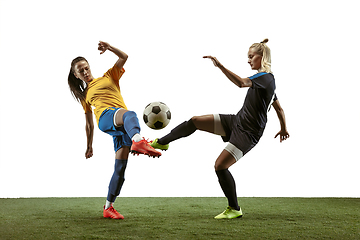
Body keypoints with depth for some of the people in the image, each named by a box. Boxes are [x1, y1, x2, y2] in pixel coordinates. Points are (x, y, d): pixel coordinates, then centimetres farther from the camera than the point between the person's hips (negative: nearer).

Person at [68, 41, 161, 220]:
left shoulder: (109, 76, 26)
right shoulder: (85, 95, 30)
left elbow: (124, 57, 13)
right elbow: (89, 123, 34)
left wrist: (109, 48, -3)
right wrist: (89, 146, 34)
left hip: (122, 126, 2)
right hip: (105, 117, -2)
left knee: (120, 168, -7)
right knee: (129, 115, -41)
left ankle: (108, 207, 2)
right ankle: (137, 140, -75)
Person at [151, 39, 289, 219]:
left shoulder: (266, 78, -16)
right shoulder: (267, 80, 14)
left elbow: (241, 83, -36)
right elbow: (279, 108, 24)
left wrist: (220, 65, -37)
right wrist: (284, 129, 36)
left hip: (248, 133, -9)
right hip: (235, 121, 9)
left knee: (220, 166, -14)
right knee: (195, 121, 0)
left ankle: (235, 209, 3)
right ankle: (162, 143, 16)